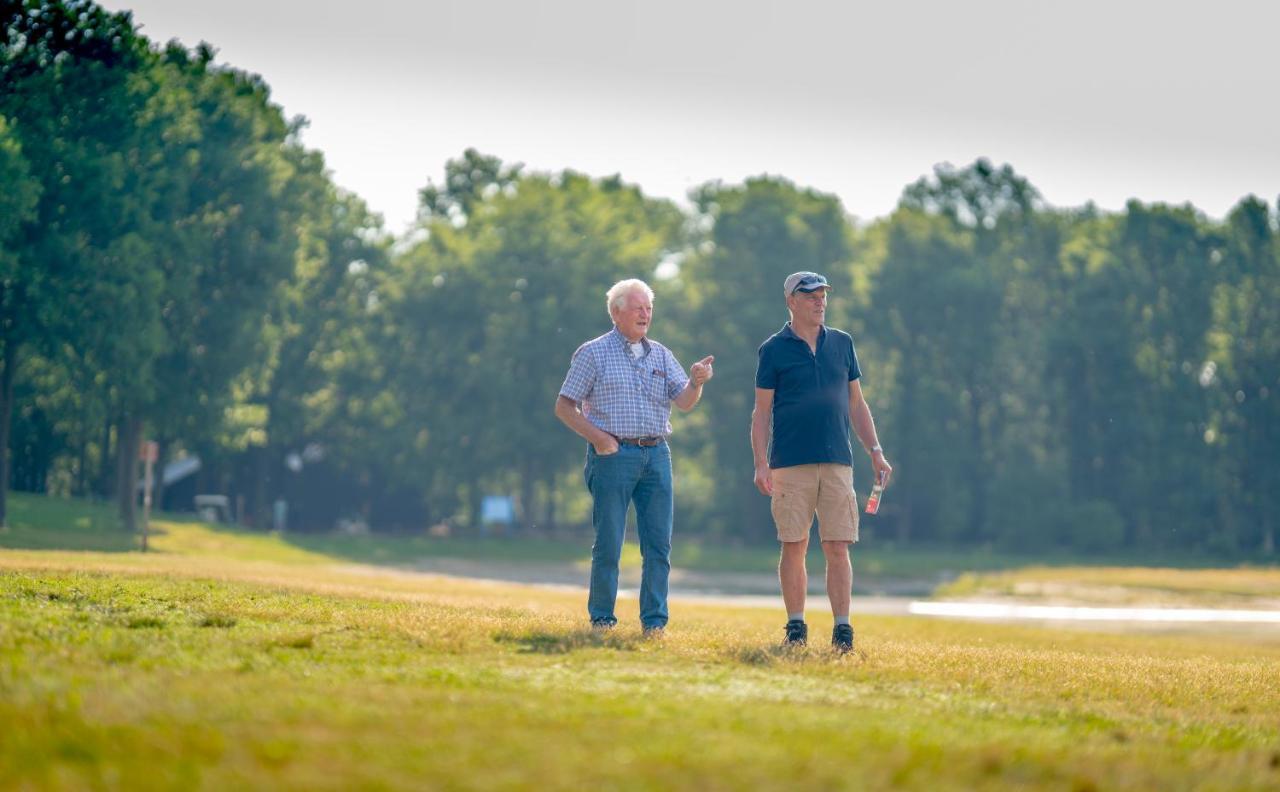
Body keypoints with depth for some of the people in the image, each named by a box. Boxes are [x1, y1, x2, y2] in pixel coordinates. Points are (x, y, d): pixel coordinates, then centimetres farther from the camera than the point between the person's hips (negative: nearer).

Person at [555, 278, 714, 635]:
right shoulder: (593, 353, 3)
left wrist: (696, 382, -18)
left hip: (656, 455, 4)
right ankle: (601, 620, 7)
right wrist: (598, 438, -11)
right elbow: (564, 407, 1)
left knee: (658, 545, 1)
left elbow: (684, 402, 5)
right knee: (608, 544, -2)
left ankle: (654, 623, 6)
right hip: (613, 456, -4)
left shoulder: (660, 355, 14)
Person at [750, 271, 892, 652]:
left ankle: (842, 631, -1)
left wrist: (875, 451, 9)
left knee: (838, 548, -2)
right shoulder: (774, 349, 3)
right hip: (790, 464, -2)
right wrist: (760, 464, -7)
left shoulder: (842, 343, 13)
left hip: (837, 462, 2)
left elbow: (856, 403, 17)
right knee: (793, 547, 0)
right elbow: (762, 412, 2)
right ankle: (796, 628, 8)